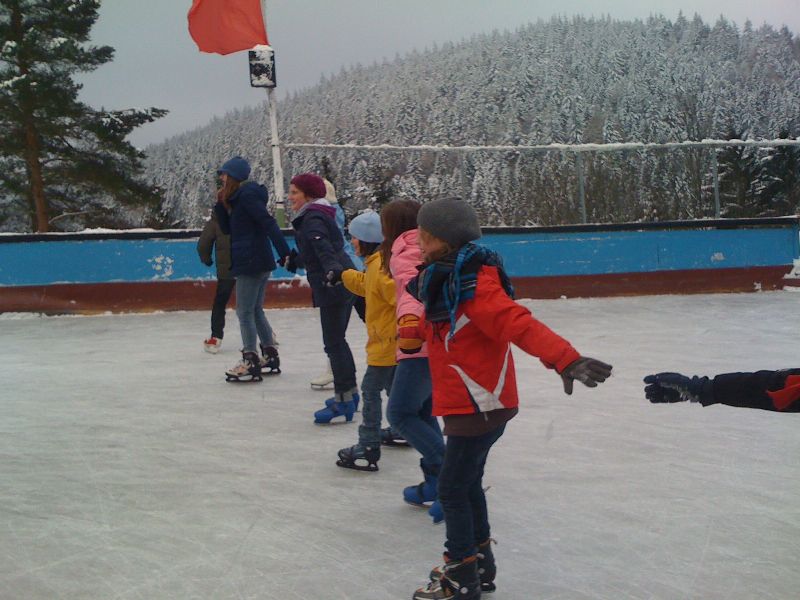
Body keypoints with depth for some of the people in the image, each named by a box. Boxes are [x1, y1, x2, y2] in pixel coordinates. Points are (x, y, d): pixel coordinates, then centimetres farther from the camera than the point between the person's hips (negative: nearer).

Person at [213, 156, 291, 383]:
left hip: (250, 263, -10)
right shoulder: (241, 196, 16)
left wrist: (285, 253, -28)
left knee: (244, 312, -4)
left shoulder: (247, 194, -12)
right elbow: (227, 229, 18)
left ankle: (250, 363, -2)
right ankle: (270, 357, 22)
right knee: (256, 310, 16)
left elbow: (269, 223, -21)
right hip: (260, 262, 10)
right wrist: (221, 203, 5)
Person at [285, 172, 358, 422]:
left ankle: (344, 399, -8)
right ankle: (350, 392, 27)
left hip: (333, 287, -10)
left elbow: (323, 247, -31)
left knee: (334, 342, -8)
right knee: (337, 340, 18)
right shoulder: (318, 215, 18)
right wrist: (295, 260, 47)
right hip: (344, 283, 10)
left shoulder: (313, 218, -12)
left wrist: (332, 270, -46)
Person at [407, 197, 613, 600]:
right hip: (464, 403, 10)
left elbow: (519, 324, -34)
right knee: (467, 482, 20)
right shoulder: (442, 279, 6)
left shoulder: (475, 287, -23)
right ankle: (480, 565, 35)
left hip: (481, 405, -10)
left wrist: (565, 359, -45)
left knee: (452, 488, -2)